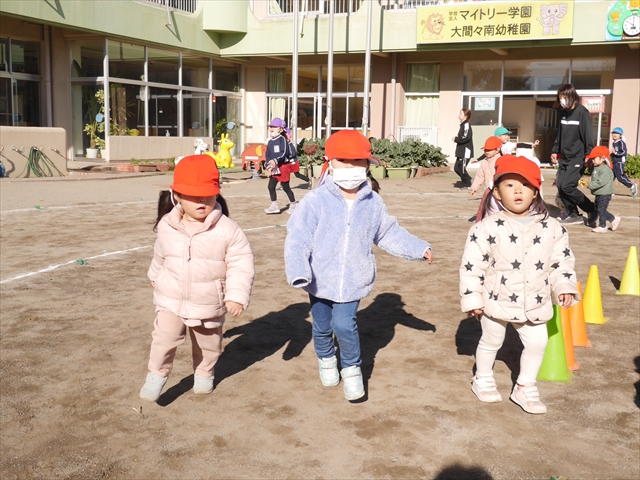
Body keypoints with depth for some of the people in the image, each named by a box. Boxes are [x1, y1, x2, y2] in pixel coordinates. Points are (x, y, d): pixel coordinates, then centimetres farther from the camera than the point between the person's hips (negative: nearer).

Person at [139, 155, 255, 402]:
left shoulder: (227, 229, -19)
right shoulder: (167, 225, -8)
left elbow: (241, 264, -16)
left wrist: (237, 295, -24)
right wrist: (156, 276, 28)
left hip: (210, 304, -1)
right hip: (171, 300, 1)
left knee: (208, 344, 18)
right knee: (164, 338, -12)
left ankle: (204, 373, 46)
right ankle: (156, 375, 12)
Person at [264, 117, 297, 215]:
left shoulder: (282, 139, -11)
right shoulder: (270, 142, 11)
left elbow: (283, 153, -21)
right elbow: (267, 155, 9)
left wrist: (275, 161, -33)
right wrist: (268, 166, -3)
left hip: (282, 167, -7)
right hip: (273, 168, 7)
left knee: (285, 187, 1)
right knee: (271, 186, 5)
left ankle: (293, 205, 15)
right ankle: (274, 206, 15)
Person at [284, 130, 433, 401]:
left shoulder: (373, 203, -2)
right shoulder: (316, 201, -15)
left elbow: (388, 234, 13)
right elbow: (298, 237, -18)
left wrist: (418, 248, 10)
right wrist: (298, 271, -30)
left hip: (353, 282, 1)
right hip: (320, 280, 0)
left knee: (344, 324, -14)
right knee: (322, 326, 16)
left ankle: (352, 369, 13)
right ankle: (326, 361, 48)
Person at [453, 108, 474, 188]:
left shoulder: (466, 125, -14)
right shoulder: (463, 124, 16)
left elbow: (466, 137, -25)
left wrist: (456, 139, -13)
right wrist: (457, 139, 5)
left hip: (466, 151, -10)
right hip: (461, 151, 10)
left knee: (462, 169, -5)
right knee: (457, 168, 10)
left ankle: (468, 185, 9)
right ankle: (468, 179, 23)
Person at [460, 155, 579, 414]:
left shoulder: (552, 228, -5)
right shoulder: (487, 227, -15)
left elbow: (562, 261, 5)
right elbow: (472, 265, -12)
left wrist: (564, 287, -6)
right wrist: (472, 298, -11)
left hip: (535, 304, 3)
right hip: (496, 301, -3)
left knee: (537, 344, 11)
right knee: (491, 342, 17)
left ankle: (525, 387, 31)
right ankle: (483, 380, 40)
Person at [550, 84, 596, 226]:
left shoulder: (582, 112, -11)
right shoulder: (564, 113, 11)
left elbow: (588, 136, -15)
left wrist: (588, 156, -21)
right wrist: (555, 151, 16)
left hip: (577, 158, -8)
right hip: (564, 157, 8)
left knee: (567, 186, -14)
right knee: (560, 186, 3)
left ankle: (591, 209, 3)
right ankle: (573, 215, 16)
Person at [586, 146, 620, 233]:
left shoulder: (605, 169, -20)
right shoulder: (595, 168, 11)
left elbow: (601, 181, -29)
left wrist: (591, 185, -25)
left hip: (604, 194, -10)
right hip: (598, 194, 10)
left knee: (601, 210, -4)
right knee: (598, 210, 15)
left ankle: (602, 226, 7)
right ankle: (614, 219, 27)